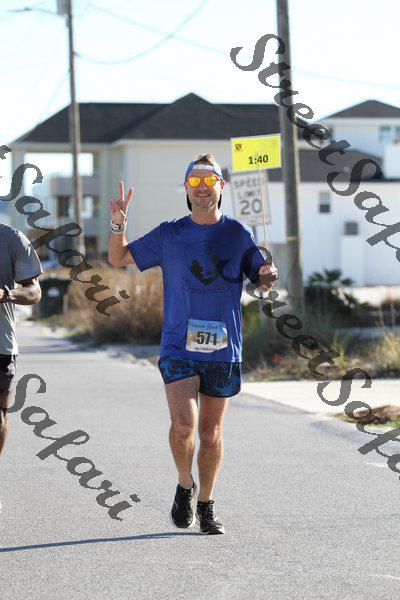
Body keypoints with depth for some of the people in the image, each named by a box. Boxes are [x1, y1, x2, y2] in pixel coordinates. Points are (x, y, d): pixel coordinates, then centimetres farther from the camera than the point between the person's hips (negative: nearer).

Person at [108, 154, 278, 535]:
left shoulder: (238, 233, 5)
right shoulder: (169, 235, 4)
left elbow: (262, 281, 12)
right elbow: (118, 258, 11)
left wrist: (268, 275, -13)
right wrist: (118, 223, -7)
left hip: (223, 349, 1)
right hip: (179, 346, -1)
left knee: (211, 432, 8)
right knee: (183, 424, -18)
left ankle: (205, 507, 23)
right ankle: (184, 486, 8)